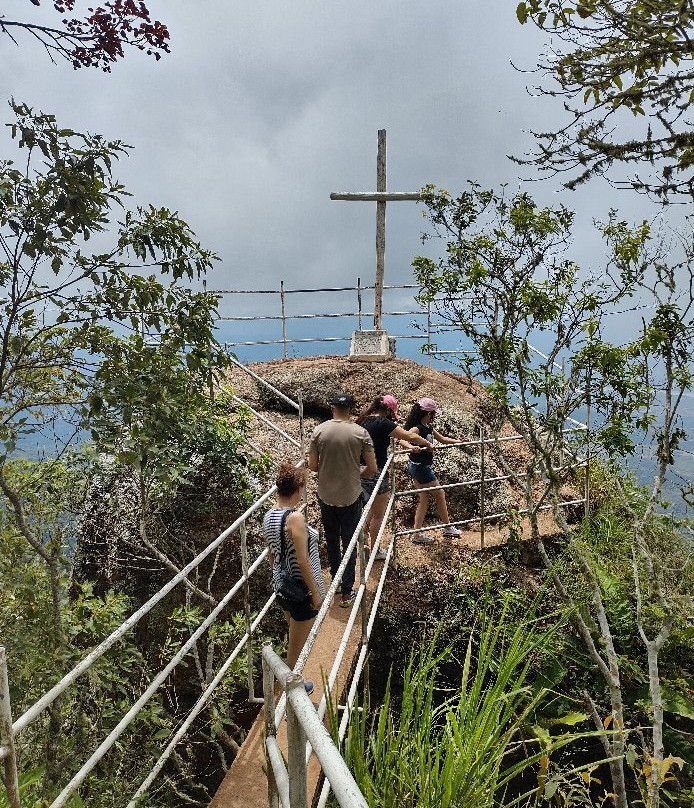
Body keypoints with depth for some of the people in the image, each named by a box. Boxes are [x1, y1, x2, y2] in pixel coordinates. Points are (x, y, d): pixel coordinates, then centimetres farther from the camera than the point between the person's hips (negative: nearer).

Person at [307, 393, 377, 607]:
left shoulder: (319, 431, -9)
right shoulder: (361, 433, -12)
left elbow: (312, 466, -5)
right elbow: (372, 468, -9)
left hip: (326, 496, 2)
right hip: (351, 496, -2)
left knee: (331, 541, 21)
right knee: (350, 543, 11)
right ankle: (346, 592, 17)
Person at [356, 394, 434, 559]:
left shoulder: (364, 420, 5)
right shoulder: (383, 423, -18)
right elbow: (411, 437, -16)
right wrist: (427, 444, 2)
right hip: (376, 474, -8)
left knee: (373, 509, 27)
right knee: (378, 514, 11)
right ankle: (375, 551, 26)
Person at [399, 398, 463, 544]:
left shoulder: (428, 427, 6)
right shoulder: (417, 428, -22)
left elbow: (442, 439, 19)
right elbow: (402, 440, -38)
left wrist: (459, 442, 14)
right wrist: (412, 447, -57)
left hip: (418, 468, 9)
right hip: (420, 467, -9)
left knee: (424, 500, 13)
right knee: (440, 495, 8)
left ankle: (418, 535, 16)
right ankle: (448, 528, 25)